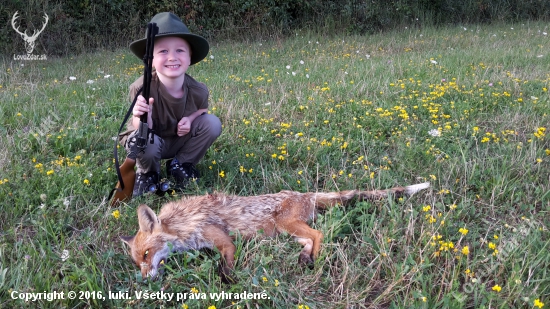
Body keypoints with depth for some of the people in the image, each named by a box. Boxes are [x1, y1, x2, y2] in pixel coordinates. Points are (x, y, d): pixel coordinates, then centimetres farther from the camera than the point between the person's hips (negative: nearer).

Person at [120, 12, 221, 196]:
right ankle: (147, 173, 1)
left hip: (180, 140, 4)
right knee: (146, 141, -37)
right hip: (151, 140, -3)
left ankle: (180, 164, 5)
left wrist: (190, 119, -20)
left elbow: (202, 110, 3)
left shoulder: (198, 91, -21)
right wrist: (142, 117, -53)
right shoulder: (142, 88, -31)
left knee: (212, 123, -19)